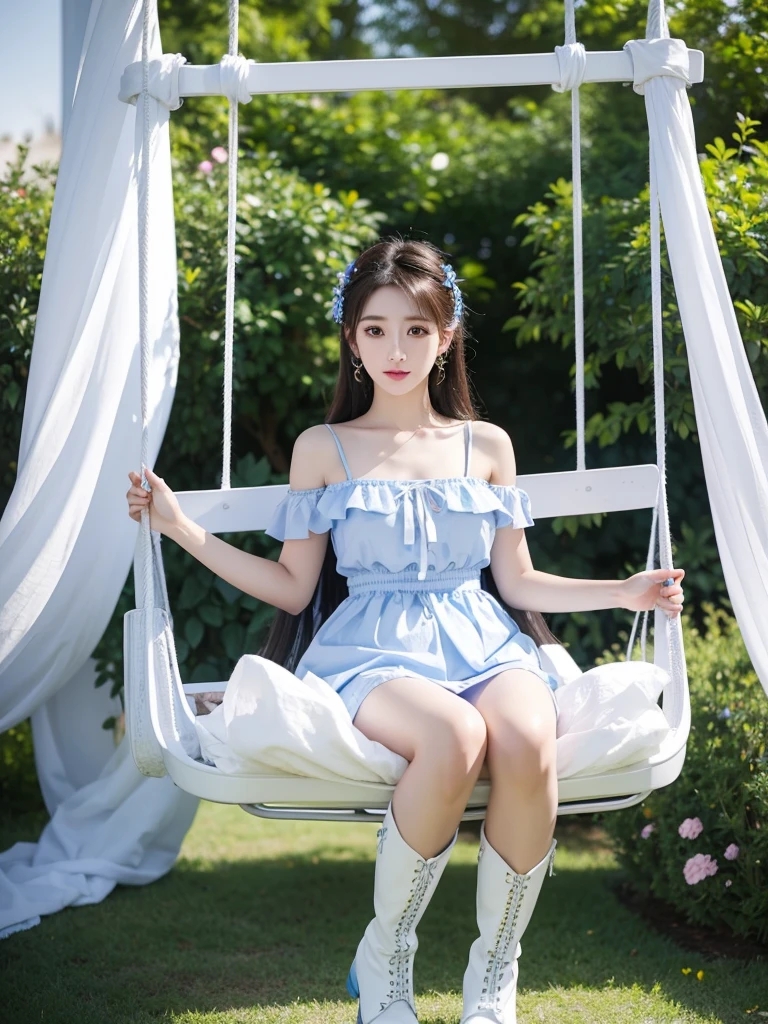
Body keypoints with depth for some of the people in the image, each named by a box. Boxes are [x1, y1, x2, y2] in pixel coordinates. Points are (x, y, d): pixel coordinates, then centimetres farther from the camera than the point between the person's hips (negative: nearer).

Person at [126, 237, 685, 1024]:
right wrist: (183, 529, 4)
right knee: (453, 738, -39)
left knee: (526, 741, -37)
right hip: (373, 649, -2)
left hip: (482, 641, 2)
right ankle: (385, 957, -13)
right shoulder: (323, 449, 12)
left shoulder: (487, 446, 17)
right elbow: (294, 587, 11)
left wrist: (622, 592, 11)